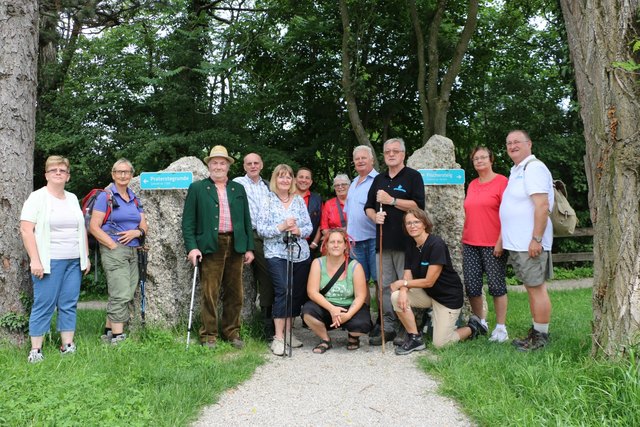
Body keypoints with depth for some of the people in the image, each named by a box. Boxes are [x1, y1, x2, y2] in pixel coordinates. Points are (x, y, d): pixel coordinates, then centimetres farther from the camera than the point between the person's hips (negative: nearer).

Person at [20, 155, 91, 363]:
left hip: (74, 261, 5)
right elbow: (26, 230, -9)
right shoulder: (37, 198, -3)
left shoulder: (73, 198, 15)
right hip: (49, 261, -5)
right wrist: (35, 260, -15)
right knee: (44, 305, -2)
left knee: (69, 304, 7)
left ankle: (67, 345, 15)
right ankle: (35, 350, 7)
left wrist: (86, 257, 14)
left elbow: (81, 229, 18)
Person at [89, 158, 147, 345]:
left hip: (133, 251, 7)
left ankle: (108, 331, 21)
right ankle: (117, 337, -5)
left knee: (128, 295, 9)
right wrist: (113, 245, -15)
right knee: (121, 295, -10)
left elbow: (144, 226, 15)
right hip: (113, 251, -7)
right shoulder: (105, 196, -2)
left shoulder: (135, 199, 16)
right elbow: (94, 227, -8)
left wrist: (137, 232, -7)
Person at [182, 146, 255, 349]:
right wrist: (191, 247, -10)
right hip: (210, 246, -3)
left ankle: (232, 332, 21)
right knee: (210, 294, -2)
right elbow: (188, 221, 1)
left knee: (234, 293, 8)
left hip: (236, 246, 3)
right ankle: (209, 336, 11)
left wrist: (249, 247, 7)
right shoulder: (197, 188, 6)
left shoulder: (238, 189, 15)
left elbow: (247, 220, 14)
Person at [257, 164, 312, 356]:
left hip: (300, 253, 4)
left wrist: (299, 231, -12)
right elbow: (261, 229, -7)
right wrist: (281, 227, -19)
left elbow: (309, 227, 8)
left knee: (296, 293, 7)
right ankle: (278, 337, -4)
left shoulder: (299, 200, 10)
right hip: (277, 253, -4)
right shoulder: (267, 201, -1)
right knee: (282, 291, -14)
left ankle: (288, 332, 21)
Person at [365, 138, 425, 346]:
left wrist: (392, 200, -13)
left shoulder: (413, 176, 1)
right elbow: (368, 207, 21)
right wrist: (375, 216, -1)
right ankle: (387, 327, 15)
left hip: (405, 241, -6)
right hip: (383, 240, 6)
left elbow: (418, 205, -10)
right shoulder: (379, 180, 19)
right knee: (385, 285, 7)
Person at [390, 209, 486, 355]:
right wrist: (403, 290, -27)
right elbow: (407, 277, -6)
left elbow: (429, 281, -24)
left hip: (448, 296, -6)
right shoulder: (411, 247, 0)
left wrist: (402, 283, -18)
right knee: (396, 297, -20)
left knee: (440, 344, -7)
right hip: (426, 293, 6)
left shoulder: (436, 245, -23)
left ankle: (472, 327, 21)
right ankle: (415, 338, -4)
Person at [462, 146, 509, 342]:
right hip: (470, 244, 6)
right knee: (472, 286, 6)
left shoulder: (502, 182, -5)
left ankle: (501, 327, 13)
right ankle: (480, 323, 21)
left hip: (493, 245, -6)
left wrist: (501, 241, -14)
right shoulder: (472, 185, 14)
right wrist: (463, 239, 16)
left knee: (496, 285, 2)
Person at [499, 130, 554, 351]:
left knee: (537, 288, -2)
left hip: (530, 244, -10)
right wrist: (503, 241, 20)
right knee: (531, 288, 15)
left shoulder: (534, 169, -12)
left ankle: (541, 336, 7)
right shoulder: (516, 171, 18)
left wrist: (536, 239, -24)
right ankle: (535, 332, 24)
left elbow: (542, 206, -21)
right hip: (517, 243, 10)